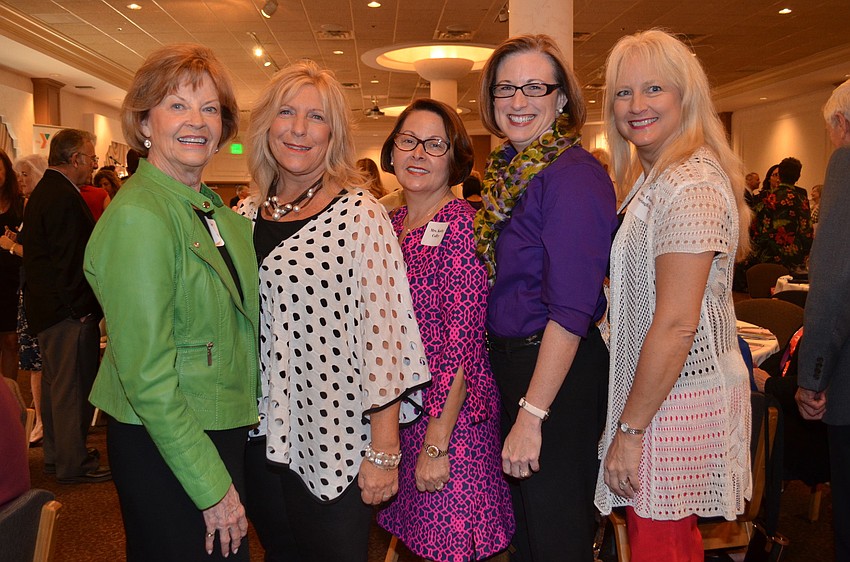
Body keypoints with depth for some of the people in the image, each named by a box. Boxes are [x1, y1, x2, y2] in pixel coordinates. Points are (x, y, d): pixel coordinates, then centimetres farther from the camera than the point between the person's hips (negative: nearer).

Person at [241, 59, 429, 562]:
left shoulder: (359, 214, -12)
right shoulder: (247, 215, 6)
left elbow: (384, 330, -15)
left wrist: (383, 451, -16)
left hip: (333, 438, -5)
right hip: (262, 432, 6)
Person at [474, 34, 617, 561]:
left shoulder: (574, 176, -19)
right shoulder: (509, 168, 6)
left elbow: (571, 310, -23)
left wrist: (532, 414, -23)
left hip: (561, 373, -8)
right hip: (509, 360, 8)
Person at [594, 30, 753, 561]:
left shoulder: (691, 184, -19)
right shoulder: (653, 178, 12)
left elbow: (676, 326, -22)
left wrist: (630, 428, -17)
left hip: (676, 398, -9)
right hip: (662, 391, 9)